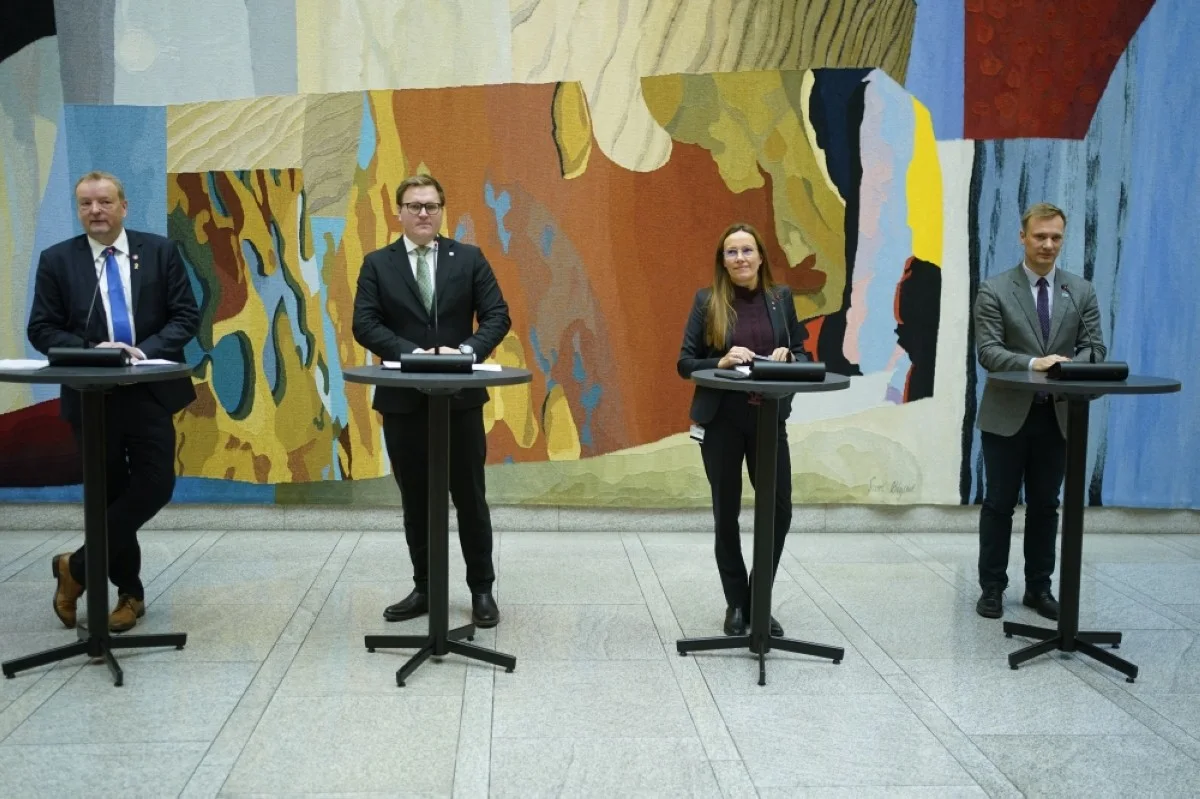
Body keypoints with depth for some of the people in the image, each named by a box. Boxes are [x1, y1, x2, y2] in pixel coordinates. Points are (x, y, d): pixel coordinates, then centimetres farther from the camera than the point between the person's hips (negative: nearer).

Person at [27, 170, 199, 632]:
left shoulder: (160, 251, 2)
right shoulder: (57, 260, 3)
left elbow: (187, 316, -1)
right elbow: (41, 329, 1)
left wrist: (145, 350, -16)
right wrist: (90, 350, -15)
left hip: (151, 391, 0)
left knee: (155, 487, -7)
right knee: (111, 495, 7)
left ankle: (78, 566, 11)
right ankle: (129, 593, 22)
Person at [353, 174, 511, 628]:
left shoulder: (469, 258, 5)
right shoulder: (377, 264, 5)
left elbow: (497, 316, -1)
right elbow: (364, 324, -5)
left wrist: (467, 350, -19)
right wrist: (410, 353, -19)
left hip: (462, 397, -1)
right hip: (403, 399, 1)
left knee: (469, 497, 5)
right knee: (416, 500, 10)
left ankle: (482, 590, 17)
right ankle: (424, 588, 23)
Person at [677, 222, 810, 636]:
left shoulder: (781, 297, 5)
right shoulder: (707, 301, -2)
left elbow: (803, 354, 10)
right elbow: (685, 362, -1)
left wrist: (789, 357, -12)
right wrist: (721, 362, -19)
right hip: (721, 420, -2)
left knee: (779, 511, 1)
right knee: (726, 514, 7)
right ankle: (736, 604, 23)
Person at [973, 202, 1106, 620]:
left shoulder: (1081, 291, 6)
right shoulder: (994, 290, -5)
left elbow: (1094, 347, 1)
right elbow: (988, 352, -14)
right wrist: (1033, 363, -30)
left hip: (1056, 415, 3)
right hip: (1007, 415, -3)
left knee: (1045, 506, 12)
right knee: (999, 505, 6)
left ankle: (1039, 588, 22)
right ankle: (992, 587, 17)